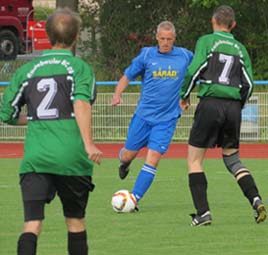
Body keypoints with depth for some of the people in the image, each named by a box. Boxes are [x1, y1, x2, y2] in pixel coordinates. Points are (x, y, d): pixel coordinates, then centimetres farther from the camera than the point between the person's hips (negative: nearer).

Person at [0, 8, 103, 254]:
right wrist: (89, 144, -22)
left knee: (32, 223, -8)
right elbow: (81, 103, -16)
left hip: (35, 159, 2)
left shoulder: (27, 70, 12)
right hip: (71, 158, -2)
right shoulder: (79, 67, 2)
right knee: (76, 221, 16)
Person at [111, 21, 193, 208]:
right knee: (129, 154, 9)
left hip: (167, 119, -1)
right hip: (143, 115, 1)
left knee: (153, 158, -13)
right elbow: (127, 76, 5)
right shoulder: (146, 55, -1)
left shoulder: (185, 56, 1)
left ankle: (134, 199, -10)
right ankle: (124, 164, 48)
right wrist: (117, 94, -12)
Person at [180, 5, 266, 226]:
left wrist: (184, 96, 5)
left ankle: (203, 213, -6)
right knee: (232, 158, 17)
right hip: (233, 106, 4)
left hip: (211, 104, -4)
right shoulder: (240, 49, 14)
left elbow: (195, 69, -9)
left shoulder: (206, 41, 2)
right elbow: (248, 83, 9)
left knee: (195, 160, 5)